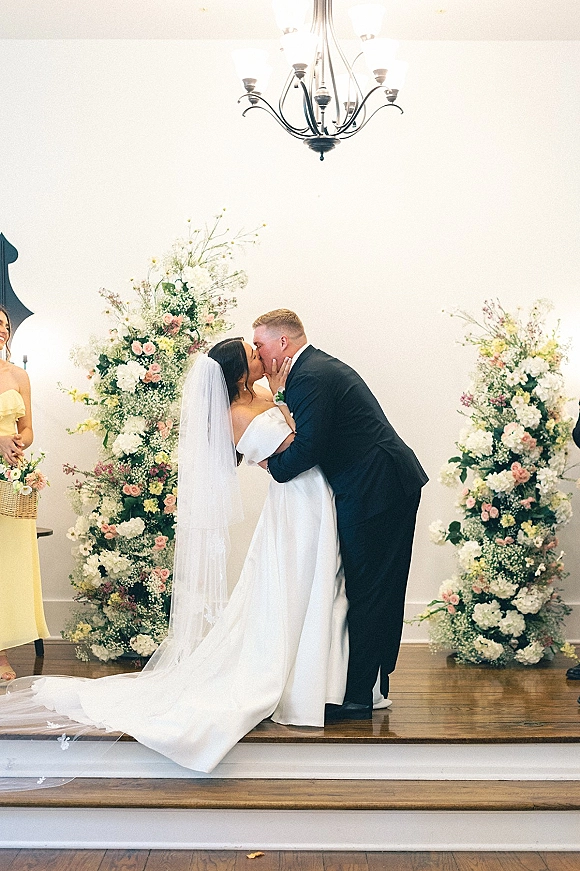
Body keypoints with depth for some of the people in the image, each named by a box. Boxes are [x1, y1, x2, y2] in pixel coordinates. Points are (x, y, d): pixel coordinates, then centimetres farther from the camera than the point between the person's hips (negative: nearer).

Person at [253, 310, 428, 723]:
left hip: (375, 491, -11)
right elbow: (308, 430, 17)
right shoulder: (323, 365, 18)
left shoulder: (310, 377, -15)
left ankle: (358, 697, 4)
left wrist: (273, 465, -5)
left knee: (366, 593, -4)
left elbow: (307, 447, -22)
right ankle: (375, 684, 28)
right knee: (381, 591, 16)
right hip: (396, 486, 11)